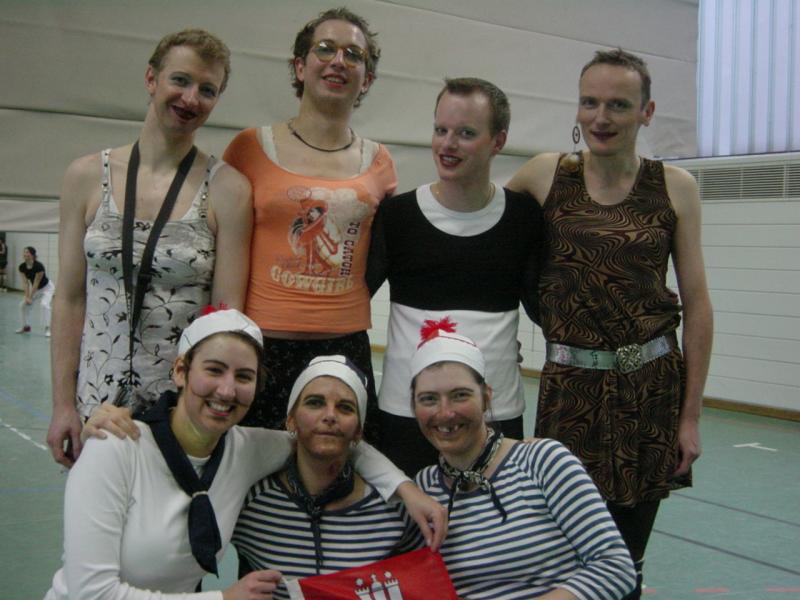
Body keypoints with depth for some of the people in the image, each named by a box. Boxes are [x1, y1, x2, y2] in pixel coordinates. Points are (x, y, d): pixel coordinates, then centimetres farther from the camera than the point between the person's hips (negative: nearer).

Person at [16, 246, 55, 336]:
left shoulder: (39, 266, -32)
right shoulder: (22, 267, -15)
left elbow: (36, 283, -28)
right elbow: (25, 283, -13)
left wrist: (30, 297, -23)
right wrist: (27, 296, -21)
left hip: (46, 287, -7)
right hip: (34, 288, 7)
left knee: (44, 304, -28)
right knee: (23, 304, 4)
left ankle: (47, 328, -24)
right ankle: (26, 326, 22)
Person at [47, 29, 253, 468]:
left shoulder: (227, 189, -5)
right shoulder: (87, 176, 2)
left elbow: (228, 315, -6)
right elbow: (70, 299, 3)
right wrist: (63, 403, 0)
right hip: (97, 399, 2)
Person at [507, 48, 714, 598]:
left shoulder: (675, 187, 0)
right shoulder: (546, 174, -1)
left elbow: (697, 304, 2)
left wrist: (691, 414, 1)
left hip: (652, 385, 1)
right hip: (571, 384, -1)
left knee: (627, 555, 11)